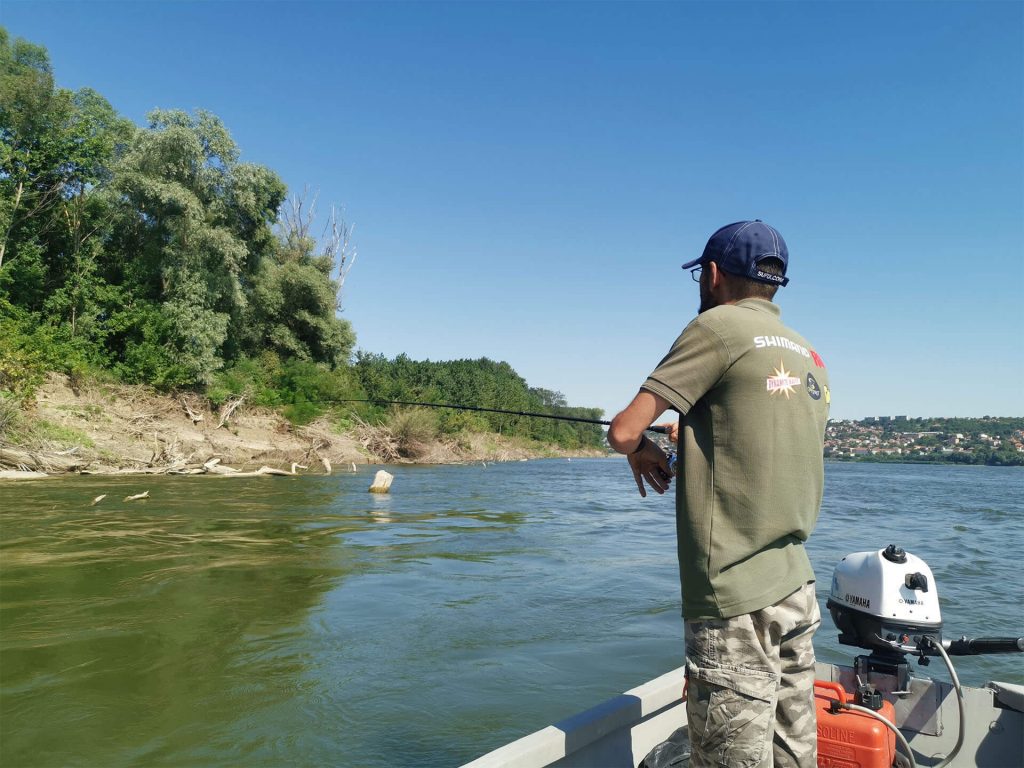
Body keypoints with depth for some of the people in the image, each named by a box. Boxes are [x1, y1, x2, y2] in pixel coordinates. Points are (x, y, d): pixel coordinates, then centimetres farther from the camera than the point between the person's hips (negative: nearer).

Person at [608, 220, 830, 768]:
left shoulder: (719, 325, -9)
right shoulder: (809, 357, 14)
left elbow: (624, 431, -13)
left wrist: (641, 451, 7)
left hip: (735, 602, -8)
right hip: (796, 589, 8)